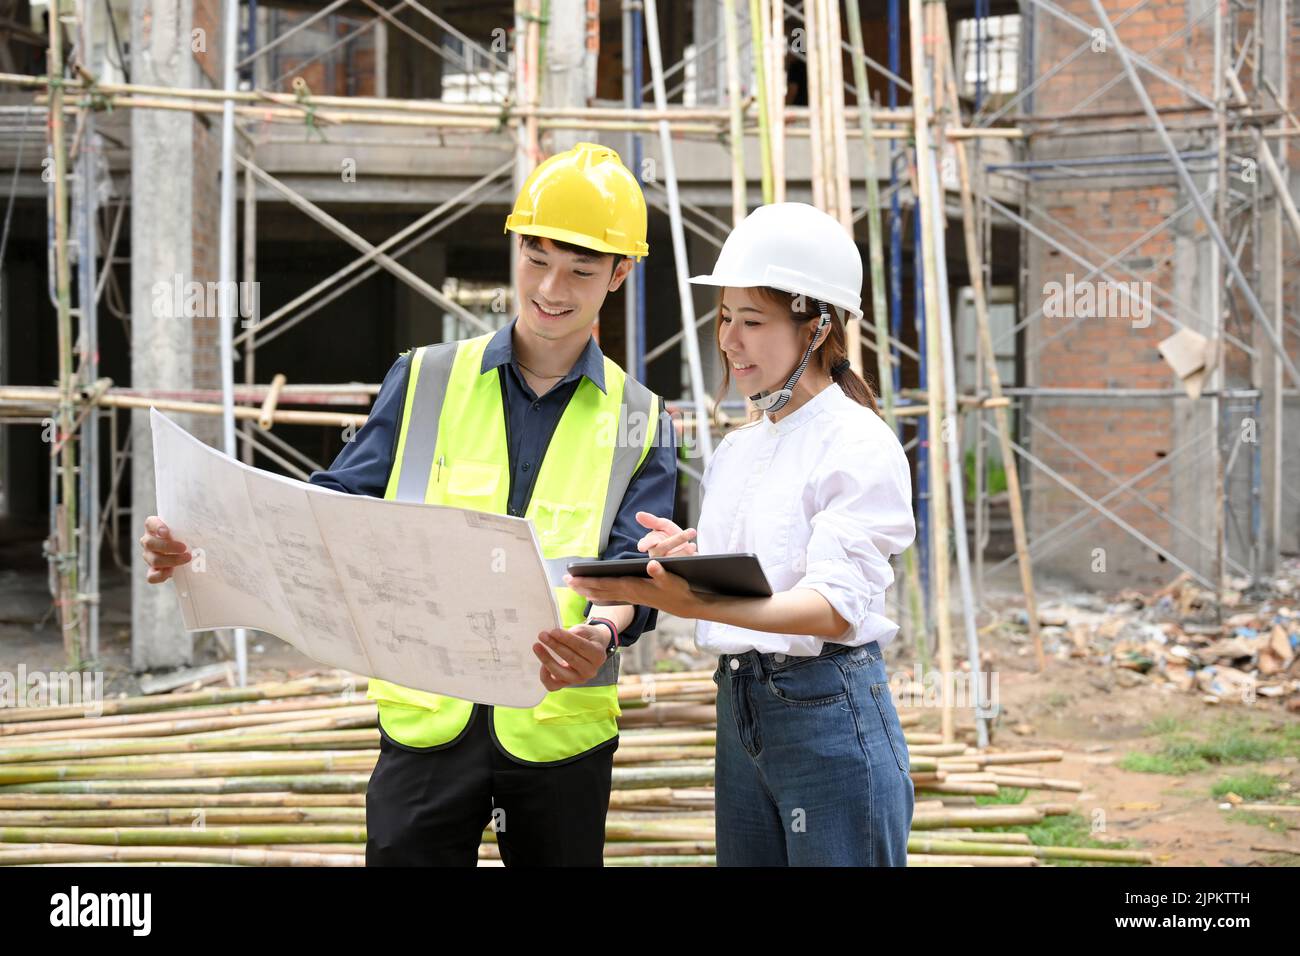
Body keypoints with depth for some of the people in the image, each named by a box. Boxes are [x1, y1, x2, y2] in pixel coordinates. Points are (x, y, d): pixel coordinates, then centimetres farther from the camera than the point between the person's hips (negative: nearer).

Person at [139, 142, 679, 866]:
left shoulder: (641, 423, 6)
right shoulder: (426, 382, 8)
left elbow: (633, 567, -4)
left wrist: (603, 633, -28)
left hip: (562, 720, 0)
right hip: (427, 718, 0)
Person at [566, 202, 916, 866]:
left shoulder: (861, 448, -9)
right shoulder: (733, 452, 14)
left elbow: (835, 607, -20)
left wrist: (697, 604, -34)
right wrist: (688, 561, -7)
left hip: (829, 713, -7)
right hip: (739, 709, 7)